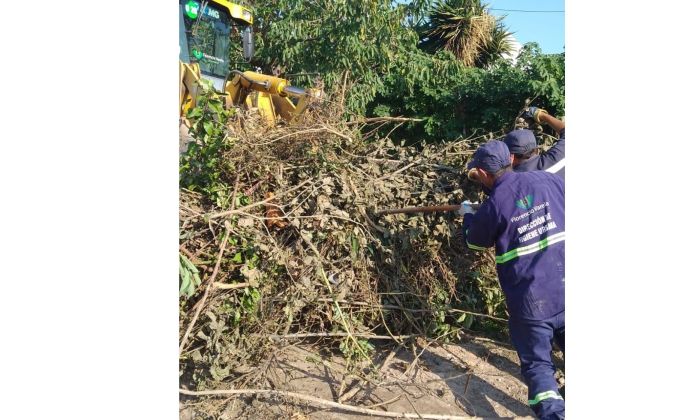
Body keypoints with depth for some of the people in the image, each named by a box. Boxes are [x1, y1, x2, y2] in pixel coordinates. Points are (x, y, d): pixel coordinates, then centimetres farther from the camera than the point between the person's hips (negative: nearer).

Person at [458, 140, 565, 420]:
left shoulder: (492, 207, -12)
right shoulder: (547, 180, -3)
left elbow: (474, 241, 7)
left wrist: (468, 215, 26)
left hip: (530, 300, -4)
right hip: (563, 290, 4)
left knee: (537, 364, 10)